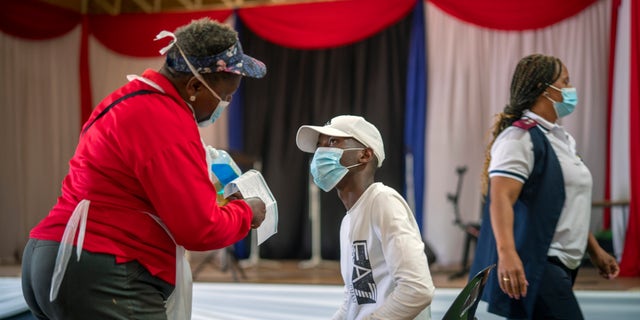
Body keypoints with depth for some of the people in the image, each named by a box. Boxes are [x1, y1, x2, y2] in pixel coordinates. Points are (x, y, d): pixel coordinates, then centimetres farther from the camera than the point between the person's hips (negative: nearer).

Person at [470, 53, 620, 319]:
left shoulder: (561, 138, 19)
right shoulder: (520, 137, -11)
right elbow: (501, 199, -24)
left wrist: (594, 250, 28)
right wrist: (506, 253, -38)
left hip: (560, 266, 9)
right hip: (533, 267, -9)